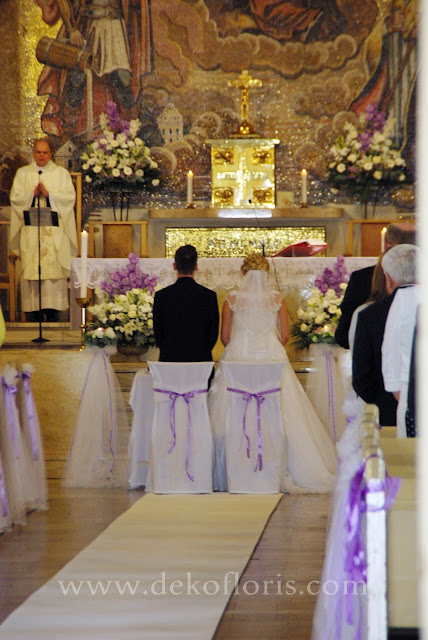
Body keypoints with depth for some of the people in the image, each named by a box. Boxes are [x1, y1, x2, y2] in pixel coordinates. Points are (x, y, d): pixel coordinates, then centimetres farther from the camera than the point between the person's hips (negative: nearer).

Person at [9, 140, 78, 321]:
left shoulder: (61, 173, 11)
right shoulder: (22, 173, 14)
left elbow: (70, 196, 0)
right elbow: (15, 197, 5)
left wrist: (48, 193, -12)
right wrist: (32, 194, -11)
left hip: (54, 230, -1)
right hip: (30, 230, 1)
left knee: (53, 265, -8)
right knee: (31, 266, -6)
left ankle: (52, 309, -8)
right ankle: (34, 310, -5)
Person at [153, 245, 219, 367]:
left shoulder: (161, 296, -2)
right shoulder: (209, 295, -3)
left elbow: (157, 333, 4)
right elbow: (214, 334, 4)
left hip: (170, 359, 0)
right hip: (201, 360, 0)